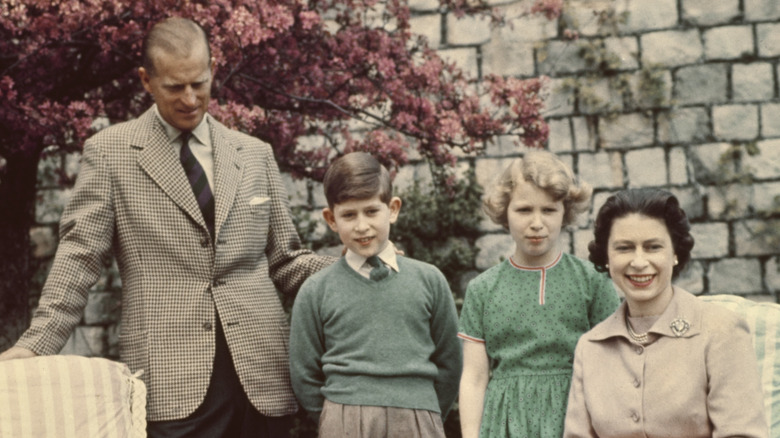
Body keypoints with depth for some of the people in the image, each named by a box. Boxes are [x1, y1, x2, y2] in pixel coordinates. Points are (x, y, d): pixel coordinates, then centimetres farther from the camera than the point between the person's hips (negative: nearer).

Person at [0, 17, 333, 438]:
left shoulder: (255, 155, 15)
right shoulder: (108, 152, 5)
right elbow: (79, 258, 2)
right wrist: (36, 345, -10)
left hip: (261, 372, 3)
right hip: (171, 382, -3)